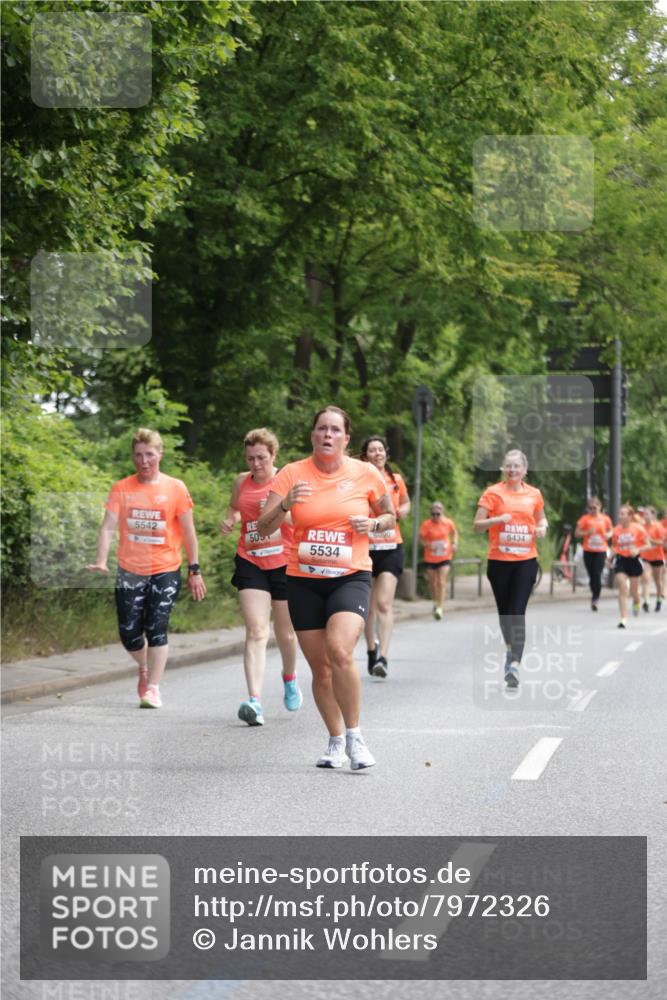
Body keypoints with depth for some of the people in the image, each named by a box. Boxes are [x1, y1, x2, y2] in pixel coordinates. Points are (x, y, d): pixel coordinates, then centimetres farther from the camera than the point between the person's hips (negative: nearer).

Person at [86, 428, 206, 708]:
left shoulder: (175, 488, -2)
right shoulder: (121, 489, 0)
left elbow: (188, 532, 2)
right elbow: (108, 527, -6)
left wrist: (195, 571, 1)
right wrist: (101, 562, -21)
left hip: (165, 571, -2)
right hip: (129, 572, 2)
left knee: (156, 629, -10)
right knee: (129, 633, 3)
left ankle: (152, 688, -1)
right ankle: (145, 669, 34)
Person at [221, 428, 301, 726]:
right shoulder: (241, 482, 6)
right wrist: (229, 520, 4)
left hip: (285, 564, -1)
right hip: (250, 563, 2)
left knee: (285, 633, 14)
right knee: (255, 631, -13)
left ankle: (290, 678, 46)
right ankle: (255, 701, -23)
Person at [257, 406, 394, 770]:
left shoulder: (366, 474, 0)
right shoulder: (292, 474, -2)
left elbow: (389, 515, 15)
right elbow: (264, 527, -5)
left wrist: (373, 524, -7)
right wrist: (285, 504, -25)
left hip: (350, 577, -2)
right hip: (304, 580, 2)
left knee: (339, 651, -24)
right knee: (320, 667, 5)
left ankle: (354, 736, -9)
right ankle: (336, 741, 25)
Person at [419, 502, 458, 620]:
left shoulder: (448, 522, -4)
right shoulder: (426, 524, -11)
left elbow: (454, 532, 15)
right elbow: (421, 537, -14)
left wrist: (455, 543, 0)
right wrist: (427, 545, -32)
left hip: (445, 557, 0)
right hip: (430, 558, 0)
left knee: (441, 582, -12)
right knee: (432, 582, 11)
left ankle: (439, 608, -14)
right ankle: (435, 602, 37)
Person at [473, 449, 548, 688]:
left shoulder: (534, 494, 6)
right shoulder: (493, 493, -1)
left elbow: (541, 518, 24)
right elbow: (476, 525, -3)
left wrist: (542, 528, 1)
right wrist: (497, 519, -20)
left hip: (526, 561, 0)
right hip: (499, 561, 0)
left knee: (518, 612, -11)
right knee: (504, 610, 12)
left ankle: (514, 665, -18)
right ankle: (510, 648, 39)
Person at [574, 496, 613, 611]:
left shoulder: (605, 519, 5)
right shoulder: (585, 518, 1)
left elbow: (610, 531, 20)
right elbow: (577, 533, 1)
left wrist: (608, 535, -3)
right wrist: (587, 532, -16)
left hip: (601, 551, -1)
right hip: (588, 551, 1)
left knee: (597, 575, -12)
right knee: (592, 576, 5)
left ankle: (594, 600, -9)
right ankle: (595, 596, 23)